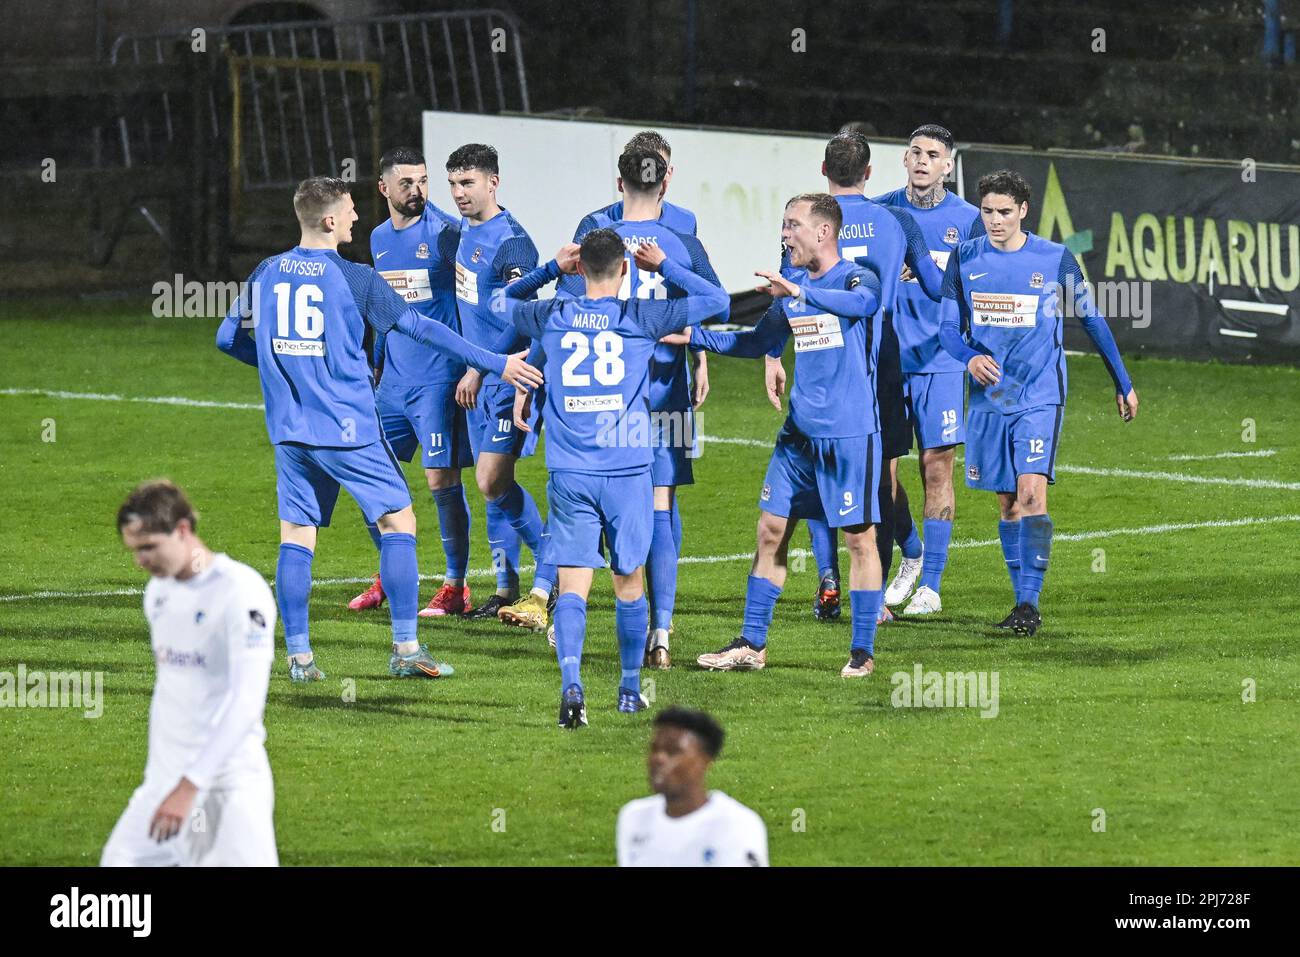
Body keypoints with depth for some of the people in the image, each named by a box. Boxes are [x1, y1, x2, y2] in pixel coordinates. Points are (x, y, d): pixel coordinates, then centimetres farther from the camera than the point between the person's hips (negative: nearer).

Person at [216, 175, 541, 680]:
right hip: (348, 426, -5)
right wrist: (494, 364, -1)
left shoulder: (266, 273, 5)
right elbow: (421, 328, -6)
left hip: (290, 428, 5)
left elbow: (228, 338, 14)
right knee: (398, 520, 4)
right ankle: (406, 649, 0)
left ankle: (298, 654, 4)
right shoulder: (353, 279, -8)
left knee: (296, 534, 8)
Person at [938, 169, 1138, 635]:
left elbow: (1093, 321, 7)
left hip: (1040, 397, -3)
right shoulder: (966, 259, 2)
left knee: (1031, 492, -17)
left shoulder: (1055, 259, -3)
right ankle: (1022, 602, 14)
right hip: (988, 398, 3)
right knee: (1007, 503, 7)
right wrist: (970, 357, -17)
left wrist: (1123, 385, 12)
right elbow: (948, 326, 5)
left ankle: (1030, 601, -17)